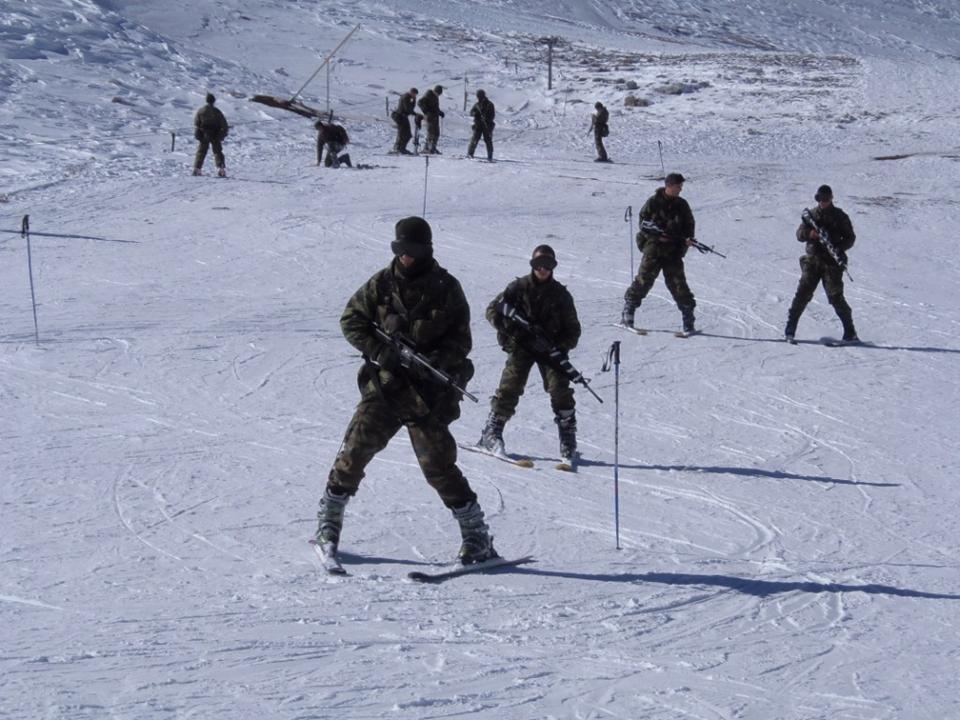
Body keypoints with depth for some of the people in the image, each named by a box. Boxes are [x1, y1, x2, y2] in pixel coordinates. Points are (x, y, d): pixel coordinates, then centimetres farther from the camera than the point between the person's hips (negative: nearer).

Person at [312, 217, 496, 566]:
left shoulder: (446, 288, 0)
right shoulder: (382, 284, 3)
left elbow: (461, 340, 2)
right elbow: (351, 320, 6)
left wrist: (436, 360, -18)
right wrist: (380, 350, -10)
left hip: (429, 390, -2)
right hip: (385, 383, 2)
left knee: (437, 463, -7)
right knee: (357, 447, -10)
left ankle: (476, 534, 3)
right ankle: (329, 521, 7)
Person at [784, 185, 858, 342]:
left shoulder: (840, 217, 5)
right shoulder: (811, 215, 13)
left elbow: (850, 238, 6)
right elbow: (799, 234, 8)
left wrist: (838, 247, -14)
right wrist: (810, 234, -16)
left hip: (832, 262, -3)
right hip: (813, 259, 3)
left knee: (835, 296, -10)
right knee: (803, 294, -6)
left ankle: (850, 332, -3)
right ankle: (790, 330, 0)